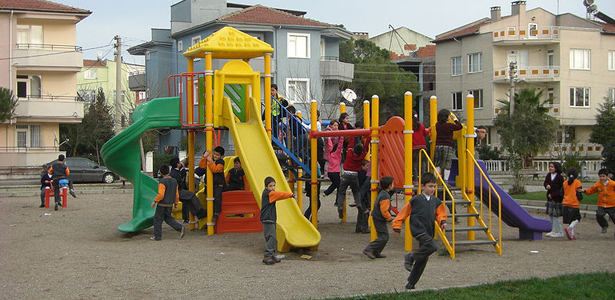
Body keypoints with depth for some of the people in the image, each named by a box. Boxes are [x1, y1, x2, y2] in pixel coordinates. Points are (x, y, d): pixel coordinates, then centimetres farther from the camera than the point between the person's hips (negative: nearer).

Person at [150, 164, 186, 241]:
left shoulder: (162, 182, -16)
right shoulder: (174, 181, 5)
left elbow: (161, 194, -23)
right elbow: (177, 194, 11)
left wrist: (154, 201, -10)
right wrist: (176, 203, 21)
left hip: (162, 204, -7)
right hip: (170, 204, 7)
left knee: (157, 219, 5)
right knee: (168, 218, 21)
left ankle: (157, 236, 9)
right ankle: (180, 228, 5)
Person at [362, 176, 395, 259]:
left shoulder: (382, 193, 12)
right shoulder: (385, 197, -21)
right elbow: (384, 211, -24)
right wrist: (391, 219, -15)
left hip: (377, 218, 10)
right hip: (380, 220, -10)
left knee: (384, 237, 14)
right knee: (383, 237, -10)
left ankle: (376, 253, 17)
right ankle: (368, 249, -11)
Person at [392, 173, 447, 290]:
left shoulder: (436, 201, 10)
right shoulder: (416, 200, -6)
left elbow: (440, 214, 22)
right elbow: (403, 213, 0)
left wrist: (442, 222, -1)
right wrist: (397, 227, 1)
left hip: (429, 232, 6)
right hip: (418, 230, -6)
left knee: (423, 260, 9)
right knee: (431, 247, -30)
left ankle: (411, 284, 21)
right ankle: (410, 257, -7)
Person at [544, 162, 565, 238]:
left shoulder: (560, 177, -13)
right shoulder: (548, 175, 7)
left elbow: (561, 189, -12)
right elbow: (545, 183, 14)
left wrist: (552, 195, -15)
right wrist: (547, 185, -10)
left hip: (556, 198, -7)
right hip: (550, 198, 7)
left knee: (555, 216, -7)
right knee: (550, 215, 12)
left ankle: (560, 232, 2)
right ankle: (553, 231, 23)